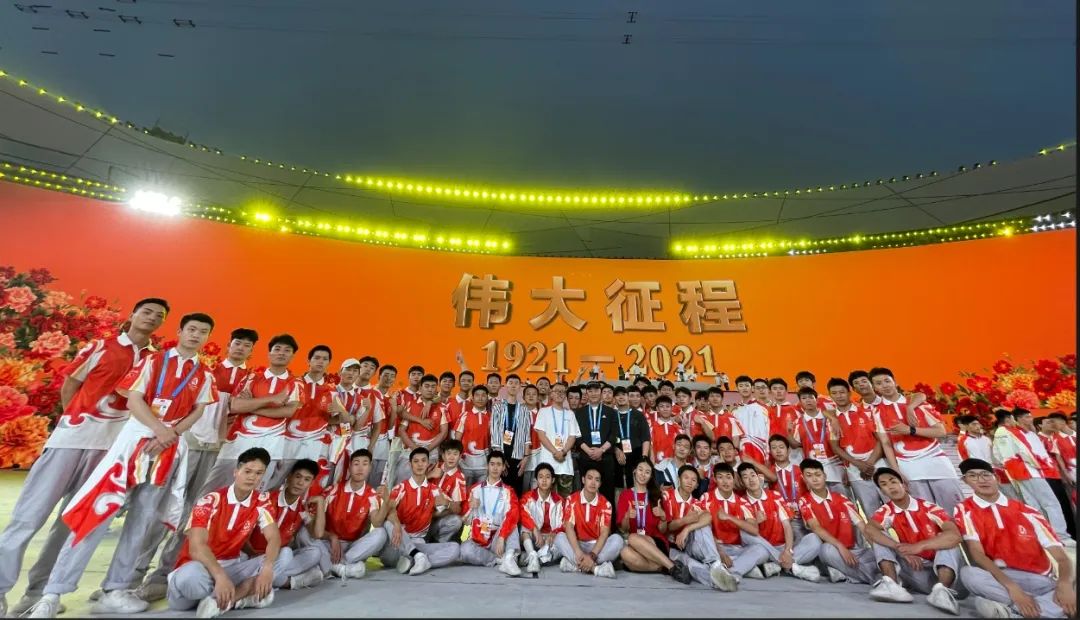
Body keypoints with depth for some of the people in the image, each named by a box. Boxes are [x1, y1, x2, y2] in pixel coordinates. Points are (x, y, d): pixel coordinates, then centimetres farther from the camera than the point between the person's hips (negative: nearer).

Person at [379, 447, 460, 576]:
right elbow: (389, 509, -25)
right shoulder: (401, 488, -4)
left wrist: (445, 504, -17)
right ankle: (419, 556, -39)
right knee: (389, 524, -34)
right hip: (398, 546, -3)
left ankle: (412, 560, -29)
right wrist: (397, 525, -47)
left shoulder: (433, 490, 6)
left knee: (454, 548, -20)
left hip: (418, 543, 3)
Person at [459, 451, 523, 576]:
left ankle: (509, 557, -39)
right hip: (477, 539, 0)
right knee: (465, 550, -32)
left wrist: (501, 538, -29)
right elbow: (466, 520, 10)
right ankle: (502, 560, -22)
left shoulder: (508, 491, 2)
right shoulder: (475, 489, 7)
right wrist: (471, 508, -12)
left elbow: (512, 517, -14)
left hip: (497, 538, 0)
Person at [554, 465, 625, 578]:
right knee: (560, 537, -30)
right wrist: (579, 553, -32)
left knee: (617, 540, -28)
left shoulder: (605, 504, -5)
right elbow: (569, 527, -17)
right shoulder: (571, 500, -6)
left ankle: (574, 564, -33)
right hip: (577, 544, -1)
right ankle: (596, 567, -36)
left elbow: (604, 533, -15)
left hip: (597, 545, 1)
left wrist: (592, 555, -31)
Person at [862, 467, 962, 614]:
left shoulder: (928, 507, -9)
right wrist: (900, 548, -33)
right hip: (914, 570, 2)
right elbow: (869, 529, -23)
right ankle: (892, 585, -36)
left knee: (948, 540, -24)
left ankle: (941, 589, -43)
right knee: (880, 537, -15)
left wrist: (919, 546, -35)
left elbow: (955, 535, -25)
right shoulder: (887, 511, -5)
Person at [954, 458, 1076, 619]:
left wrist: (1064, 584, -21)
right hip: (998, 578, -2)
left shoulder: (1026, 512, 5)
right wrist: (1011, 587, -25)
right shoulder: (964, 511, -3)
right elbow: (976, 553, -12)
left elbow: (1063, 558, 0)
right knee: (967, 573, -36)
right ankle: (1049, 607, -24)